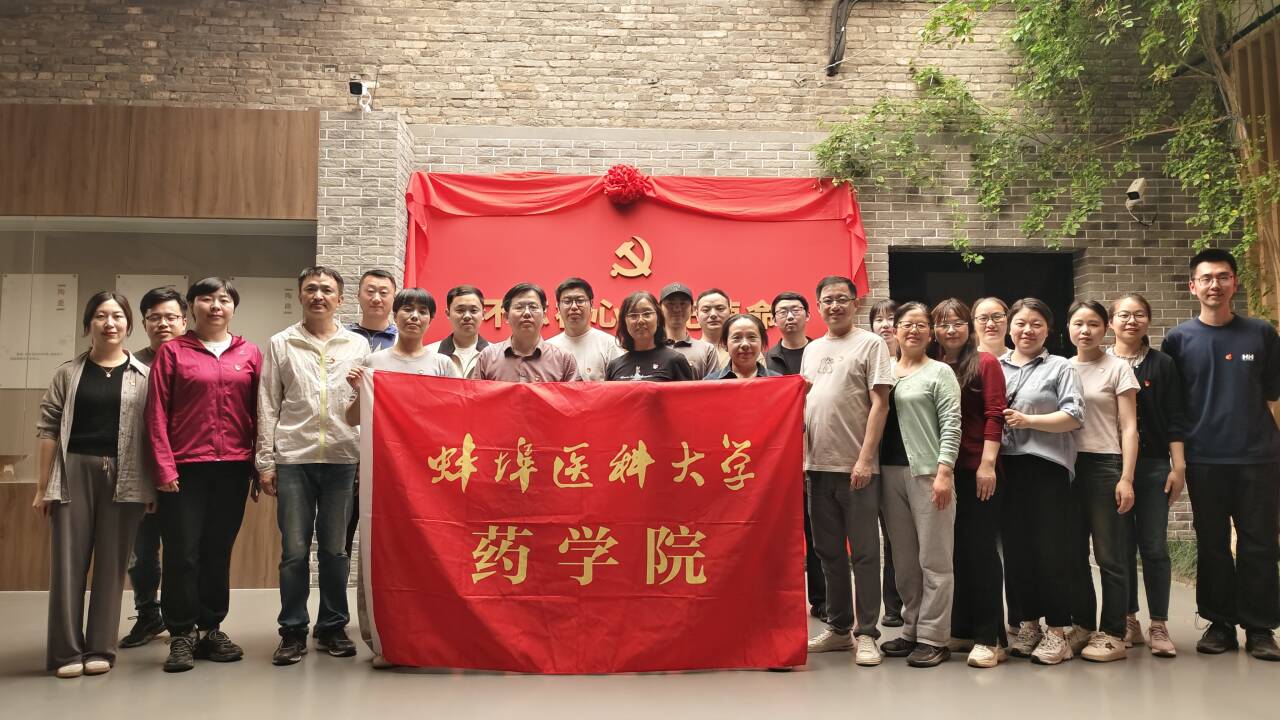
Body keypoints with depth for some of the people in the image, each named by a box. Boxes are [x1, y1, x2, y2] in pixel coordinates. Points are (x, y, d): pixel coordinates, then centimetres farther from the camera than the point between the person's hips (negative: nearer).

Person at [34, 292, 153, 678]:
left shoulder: (144, 376, 5)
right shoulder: (68, 372, 7)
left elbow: (153, 432, 3)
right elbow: (48, 428, 6)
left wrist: (152, 486, -2)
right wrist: (42, 486, 1)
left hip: (124, 477, 0)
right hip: (74, 472, 1)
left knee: (112, 562, 4)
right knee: (69, 560, 2)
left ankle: (100, 648, 14)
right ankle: (67, 651, 11)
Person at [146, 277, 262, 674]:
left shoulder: (250, 354, 8)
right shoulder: (172, 351, 3)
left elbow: (259, 413, 7)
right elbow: (157, 413, 0)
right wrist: (164, 466, -8)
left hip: (233, 468, 2)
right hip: (185, 468, -2)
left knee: (219, 551, 10)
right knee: (182, 553, 0)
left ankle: (211, 629, 21)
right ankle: (182, 635, 12)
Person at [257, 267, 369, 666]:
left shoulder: (358, 345, 10)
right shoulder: (281, 344, 9)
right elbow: (268, 406, 7)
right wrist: (265, 461, 2)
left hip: (342, 458, 0)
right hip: (293, 458, 0)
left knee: (336, 549, 6)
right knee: (295, 550, 1)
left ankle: (333, 627, 18)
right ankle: (293, 631, 12)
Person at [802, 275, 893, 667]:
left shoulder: (871, 344, -1)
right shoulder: (812, 349, 16)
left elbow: (879, 403, -8)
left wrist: (864, 459, -15)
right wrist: (800, 459, 10)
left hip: (855, 467, -6)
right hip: (817, 465, 6)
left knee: (864, 553, 1)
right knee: (829, 552, 12)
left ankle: (866, 633, 9)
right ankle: (838, 627, 23)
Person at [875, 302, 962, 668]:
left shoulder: (939, 372, 2)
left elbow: (951, 424, -5)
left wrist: (944, 472, -15)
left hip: (927, 472, -5)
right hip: (890, 472, 5)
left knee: (934, 559, -2)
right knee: (903, 559, 10)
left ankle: (933, 638, 5)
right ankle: (912, 630, 21)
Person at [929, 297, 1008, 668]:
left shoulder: (985, 363, -2)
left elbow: (994, 416, -8)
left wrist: (987, 463, -16)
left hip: (977, 470, -5)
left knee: (980, 550, -2)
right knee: (955, 550, 11)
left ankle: (991, 638, 4)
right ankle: (962, 629, 22)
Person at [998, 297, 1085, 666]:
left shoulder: (1060, 367, 4)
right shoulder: (994, 367, 14)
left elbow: (1074, 416, -6)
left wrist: (1027, 420, -13)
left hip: (1047, 467, -4)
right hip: (1006, 466, 4)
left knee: (1051, 549, -2)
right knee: (1015, 548, 8)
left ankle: (1057, 630, 7)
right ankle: (1027, 623, 20)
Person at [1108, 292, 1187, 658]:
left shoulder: (1163, 364, 4)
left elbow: (1175, 420, 2)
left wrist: (1178, 466, -4)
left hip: (1154, 466, 0)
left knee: (1154, 547, 1)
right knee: (1121, 546, 6)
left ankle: (1159, 626, 10)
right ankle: (1129, 621, 16)